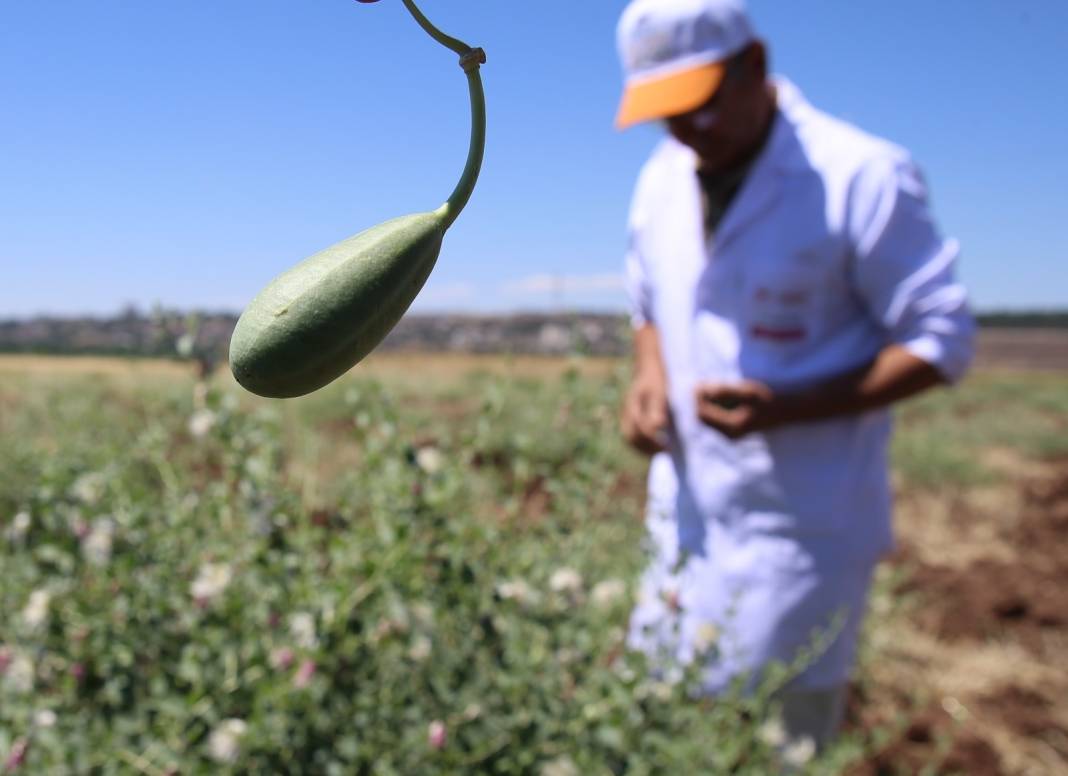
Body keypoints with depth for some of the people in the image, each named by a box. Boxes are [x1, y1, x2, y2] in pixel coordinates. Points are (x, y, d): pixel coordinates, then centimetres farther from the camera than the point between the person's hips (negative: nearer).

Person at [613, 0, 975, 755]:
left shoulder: (862, 176, -15)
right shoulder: (661, 181, 4)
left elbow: (943, 338, -13)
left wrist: (785, 410, -24)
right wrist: (648, 377, -3)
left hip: (802, 527, -6)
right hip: (689, 514, 6)